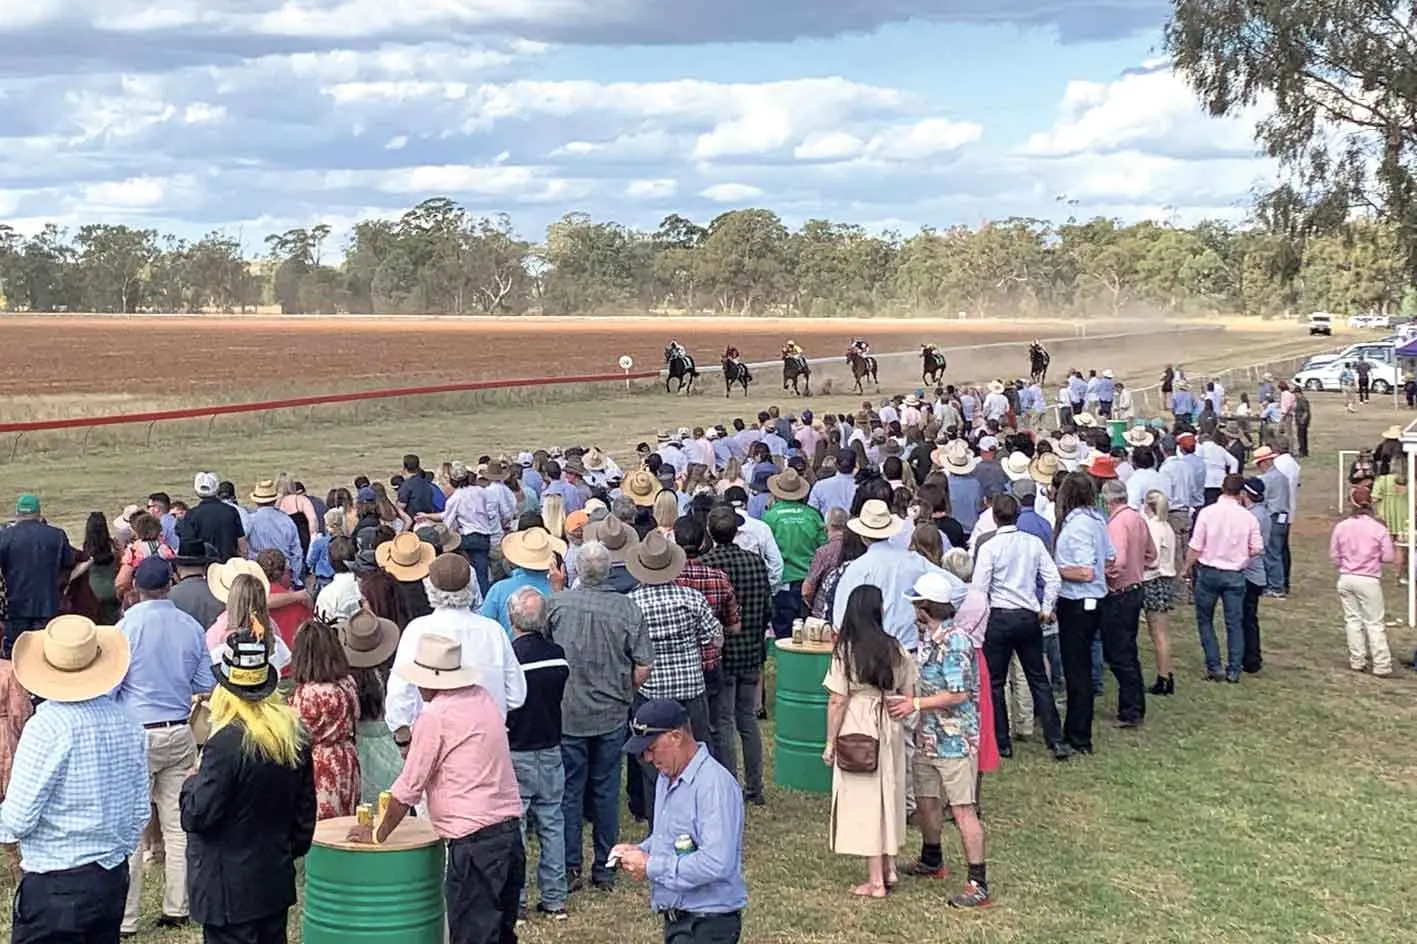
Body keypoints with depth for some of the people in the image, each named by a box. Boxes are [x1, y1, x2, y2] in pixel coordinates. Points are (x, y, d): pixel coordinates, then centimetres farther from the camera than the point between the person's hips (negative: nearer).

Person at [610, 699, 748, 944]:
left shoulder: (714, 784, -21)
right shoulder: (667, 780, 11)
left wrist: (651, 867, -20)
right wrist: (639, 851, 6)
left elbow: (716, 864, -28)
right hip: (676, 919, 10)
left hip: (708, 924, -10)